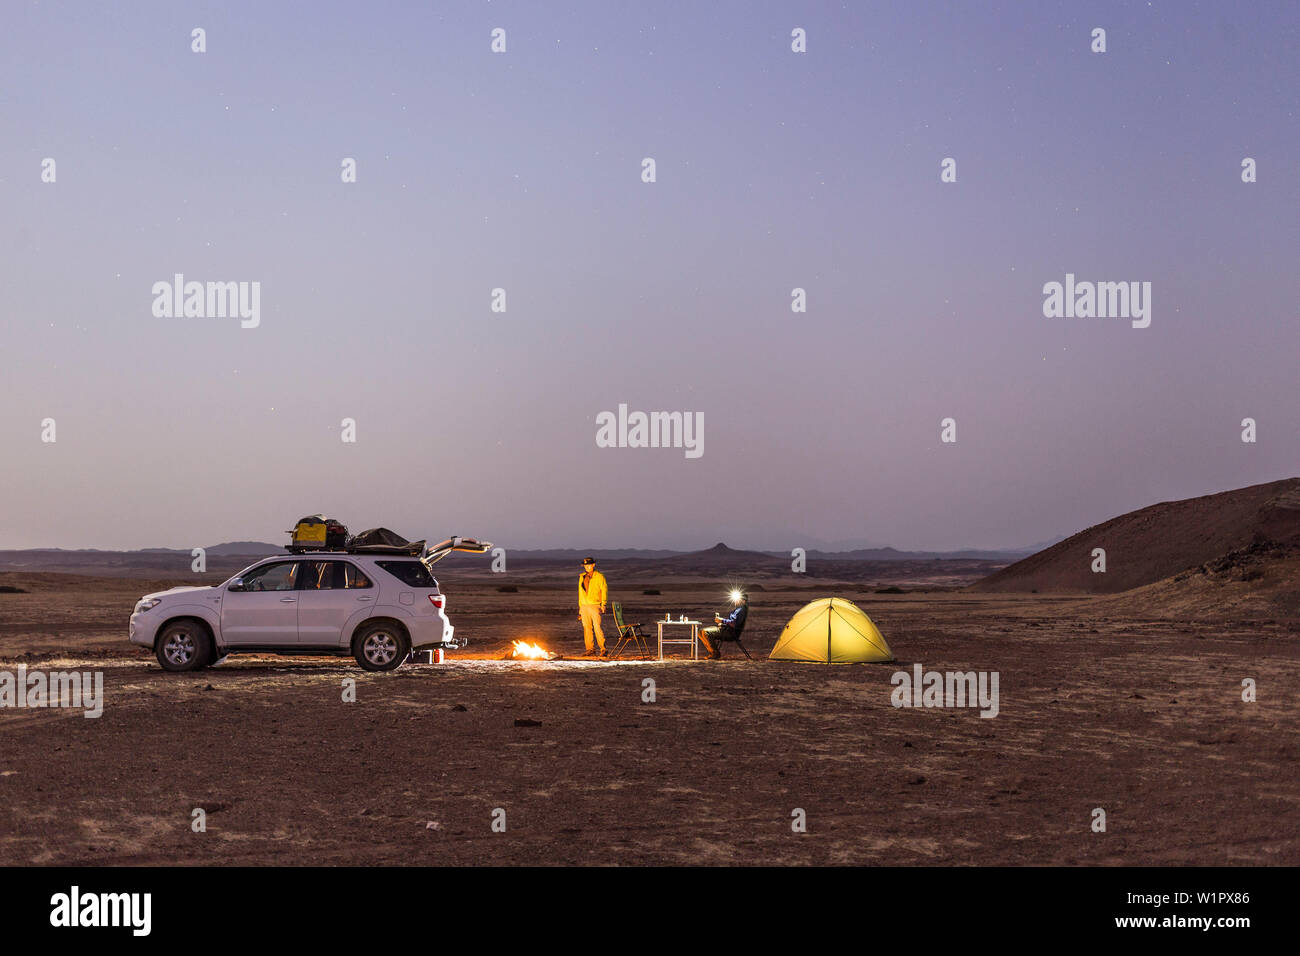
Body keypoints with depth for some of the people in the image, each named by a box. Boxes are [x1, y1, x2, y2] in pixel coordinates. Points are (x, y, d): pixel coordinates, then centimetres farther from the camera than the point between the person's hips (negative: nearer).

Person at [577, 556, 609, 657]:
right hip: (584, 606, 6)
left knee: (597, 627, -12)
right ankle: (590, 649, 11)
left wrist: (603, 604, -11)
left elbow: (604, 590, -3)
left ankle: (604, 650, -11)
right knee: (587, 627, 5)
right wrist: (580, 607, 17)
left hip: (595, 605, -6)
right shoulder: (582, 577, 16)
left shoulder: (599, 576, 0)